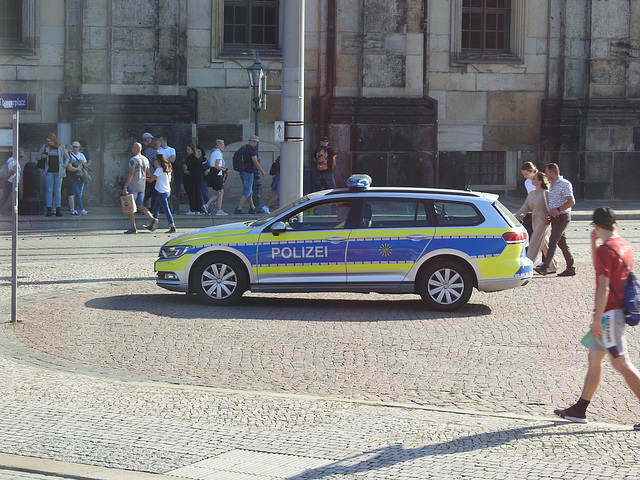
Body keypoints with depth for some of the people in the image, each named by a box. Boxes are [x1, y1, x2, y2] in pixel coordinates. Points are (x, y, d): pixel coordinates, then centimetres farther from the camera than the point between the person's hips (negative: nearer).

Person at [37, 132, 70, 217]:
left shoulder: (61, 147, 4)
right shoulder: (45, 146, 5)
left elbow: (67, 158, 15)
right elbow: (37, 156, 10)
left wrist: (63, 167, 1)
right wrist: (42, 156, -13)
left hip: (58, 172, 0)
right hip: (49, 172, 0)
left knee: (57, 190, 2)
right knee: (49, 190, -2)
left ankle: (58, 209, 4)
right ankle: (49, 209, -1)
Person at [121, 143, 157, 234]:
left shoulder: (133, 160, -12)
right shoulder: (145, 160, 11)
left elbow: (131, 174, -17)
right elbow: (148, 174, 15)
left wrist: (125, 186, -17)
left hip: (133, 186, -7)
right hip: (142, 186, 7)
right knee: (140, 205, 13)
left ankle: (133, 228, -2)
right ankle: (153, 219, -5)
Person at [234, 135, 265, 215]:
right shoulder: (252, 149, -13)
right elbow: (255, 162, -16)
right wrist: (262, 171, -7)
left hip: (242, 172, 9)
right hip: (248, 172, -9)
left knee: (249, 190, 18)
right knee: (247, 191, -7)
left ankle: (252, 208, 26)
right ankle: (238, 209, -14)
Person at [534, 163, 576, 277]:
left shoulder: (564, 184, -13)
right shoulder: (552, 185, 15)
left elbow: (571, 202, -17)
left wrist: (558, 210, -22)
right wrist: (550, 213, 14)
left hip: (562, 217, -9)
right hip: (554, 217, 9)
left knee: (553, 242, -15)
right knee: (562, 243, 9)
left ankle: (545, 267, -19)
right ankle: (570, 268, 14)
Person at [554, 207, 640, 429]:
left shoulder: (605, 250, -17)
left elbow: (604, 287, -22)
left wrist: (597, 319, -19)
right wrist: (594, 243, 17)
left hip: (609, 313, -10)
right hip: (620, 310, 10)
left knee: (621, 362, -9)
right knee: (594, 358, 15)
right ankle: (579, 410, 23)